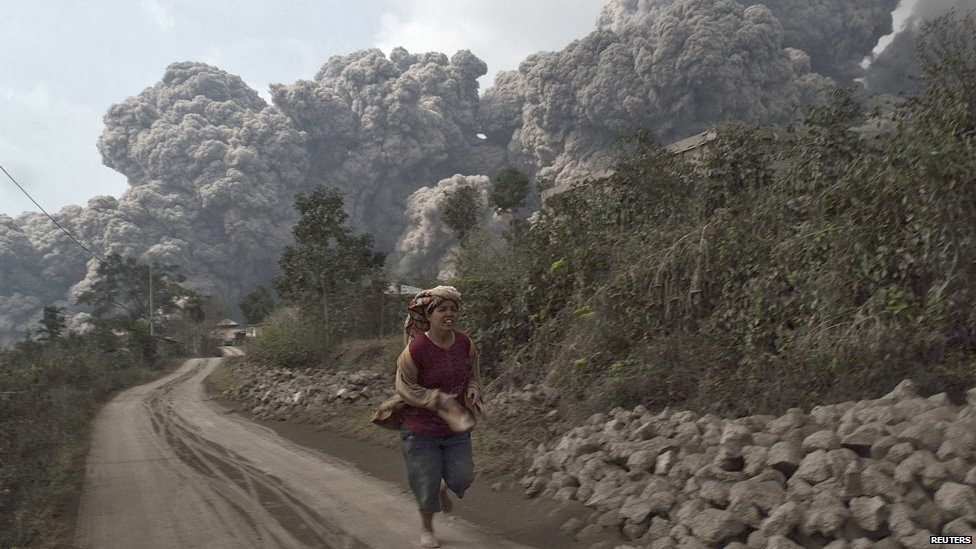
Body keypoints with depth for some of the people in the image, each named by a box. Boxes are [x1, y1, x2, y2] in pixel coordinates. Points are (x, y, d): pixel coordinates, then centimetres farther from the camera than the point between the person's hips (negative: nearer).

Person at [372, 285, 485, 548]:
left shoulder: (465, 343, -7)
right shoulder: (416, 348, -22)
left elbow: (473, 373, 11)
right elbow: (405, 387, -14)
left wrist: (473, 389, -11)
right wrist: (440, 400, -22)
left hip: (456, 426, 4)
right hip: (421, 428, -4)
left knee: (461, 478, 3)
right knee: (427, 482, 5)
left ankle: (443, 488, 43)